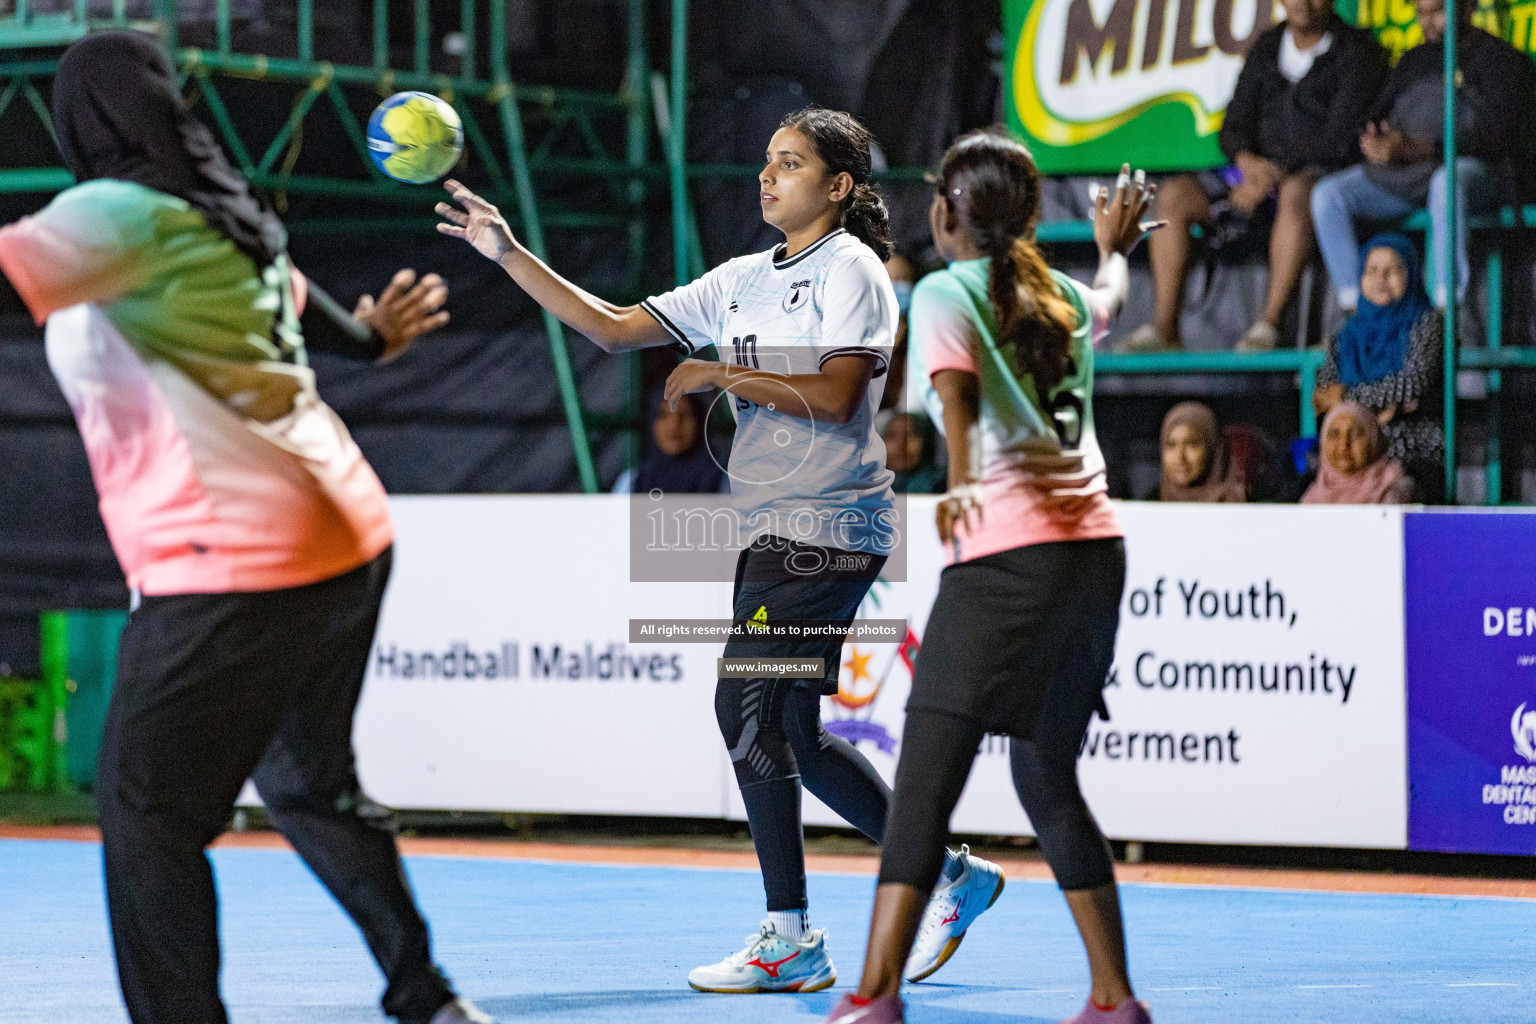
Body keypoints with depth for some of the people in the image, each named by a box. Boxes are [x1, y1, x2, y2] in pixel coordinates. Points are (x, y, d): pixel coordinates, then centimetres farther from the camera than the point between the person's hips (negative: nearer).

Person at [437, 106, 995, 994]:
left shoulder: (851, 269, -5)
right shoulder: (742, 281, 17)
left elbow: (836, 395, -18)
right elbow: (617, 328, 15)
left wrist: (724, 375, -12)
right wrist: (508, 253, 9)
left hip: (827, 528, -8)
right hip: (777, 531, 8)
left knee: (747, 705, -13)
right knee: (793, 736, 8)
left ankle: (792, 939, -10)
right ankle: (945, 871, 19)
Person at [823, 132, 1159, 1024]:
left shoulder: (945, 295, 1)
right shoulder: (1065, 298, 19)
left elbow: (956, 393, -18)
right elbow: (1112, 295, 44)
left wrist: (963, 483, -33)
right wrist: (1115, 246, 64)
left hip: (1008, 557, -7)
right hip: (1098, 549, 7)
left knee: (926, 778, -8)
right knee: (1048, 777, 17)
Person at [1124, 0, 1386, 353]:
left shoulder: (1357, 52, -2)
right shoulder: (1267, 48, 17)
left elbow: (1338, 139, -12)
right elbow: (1234, 126, 14)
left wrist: (1273, 176, -16)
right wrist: (1246, 159, -10)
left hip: (1325, 174, -6)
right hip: (1258, 170, 6)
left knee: (1296, 193, -41)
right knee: (1174, 195, -14)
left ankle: (1269, 323, -41)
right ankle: (1164, 327, -20)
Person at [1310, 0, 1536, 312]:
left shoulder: (1500, 59, -1)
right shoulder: (1415, 60, 21)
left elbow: (1492, 136, -14)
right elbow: (1378, 116, 19)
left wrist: (1416, 149, -25)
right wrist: (1374, 143, -9)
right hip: (1400, 173, 7)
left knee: (1446, 183, -43)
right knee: (1327, 195, -15)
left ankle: (1445, 313, -44)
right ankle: (1354, 308, -20)